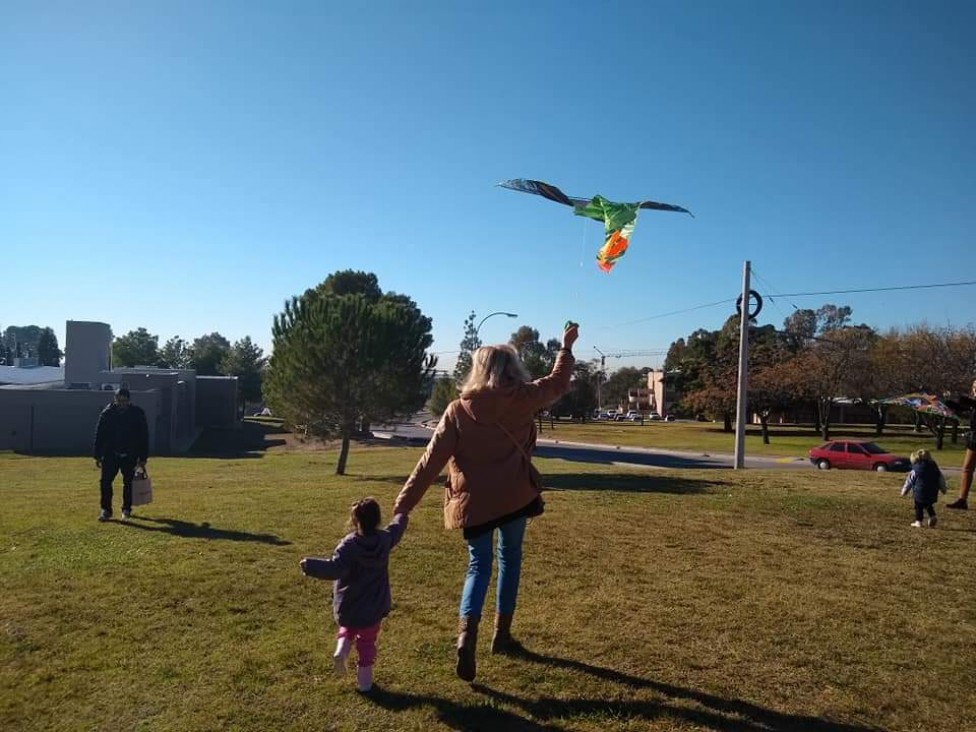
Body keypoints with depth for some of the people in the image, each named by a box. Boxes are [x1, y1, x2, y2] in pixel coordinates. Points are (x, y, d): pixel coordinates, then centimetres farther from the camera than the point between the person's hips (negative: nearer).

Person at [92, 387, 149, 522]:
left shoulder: (138, 413, -6)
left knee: (128, 483, 6)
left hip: (130, 456, 0)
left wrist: (143, 458, -3)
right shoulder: (107, 413, -4)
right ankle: (106, 510, 5)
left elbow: (144, 437, -2)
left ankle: (126, 509, 21)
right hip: (110, 454, 1)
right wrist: (98, 456, 0)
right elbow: (99, 435, 3)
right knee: (105, 481, -6)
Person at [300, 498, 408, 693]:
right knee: (367, 642, 17)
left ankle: (341, 648, 5)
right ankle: (364, 681, 20)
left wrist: (310, 565, -25)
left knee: (348, 628, 30)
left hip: (347, 607, -2)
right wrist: (401, 516, 34)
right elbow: (397, 527, 14)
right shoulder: (385, 539, -8)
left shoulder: (349, 545, -21)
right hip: (374, 607, 2)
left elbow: (334, 569, -31)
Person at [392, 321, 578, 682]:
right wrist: (567, 346, 26)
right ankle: (502, 634, 25)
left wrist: (404, 502, -4)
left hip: (473, 501, 1)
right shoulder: (521, 399, -6)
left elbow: (432, 460, -8)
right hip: (514, 494, 0)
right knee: (510, 558, 19)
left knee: (479, 565, 11)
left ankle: (467, 635, -10)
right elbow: (558, 382, 11)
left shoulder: (457, 410, -5)